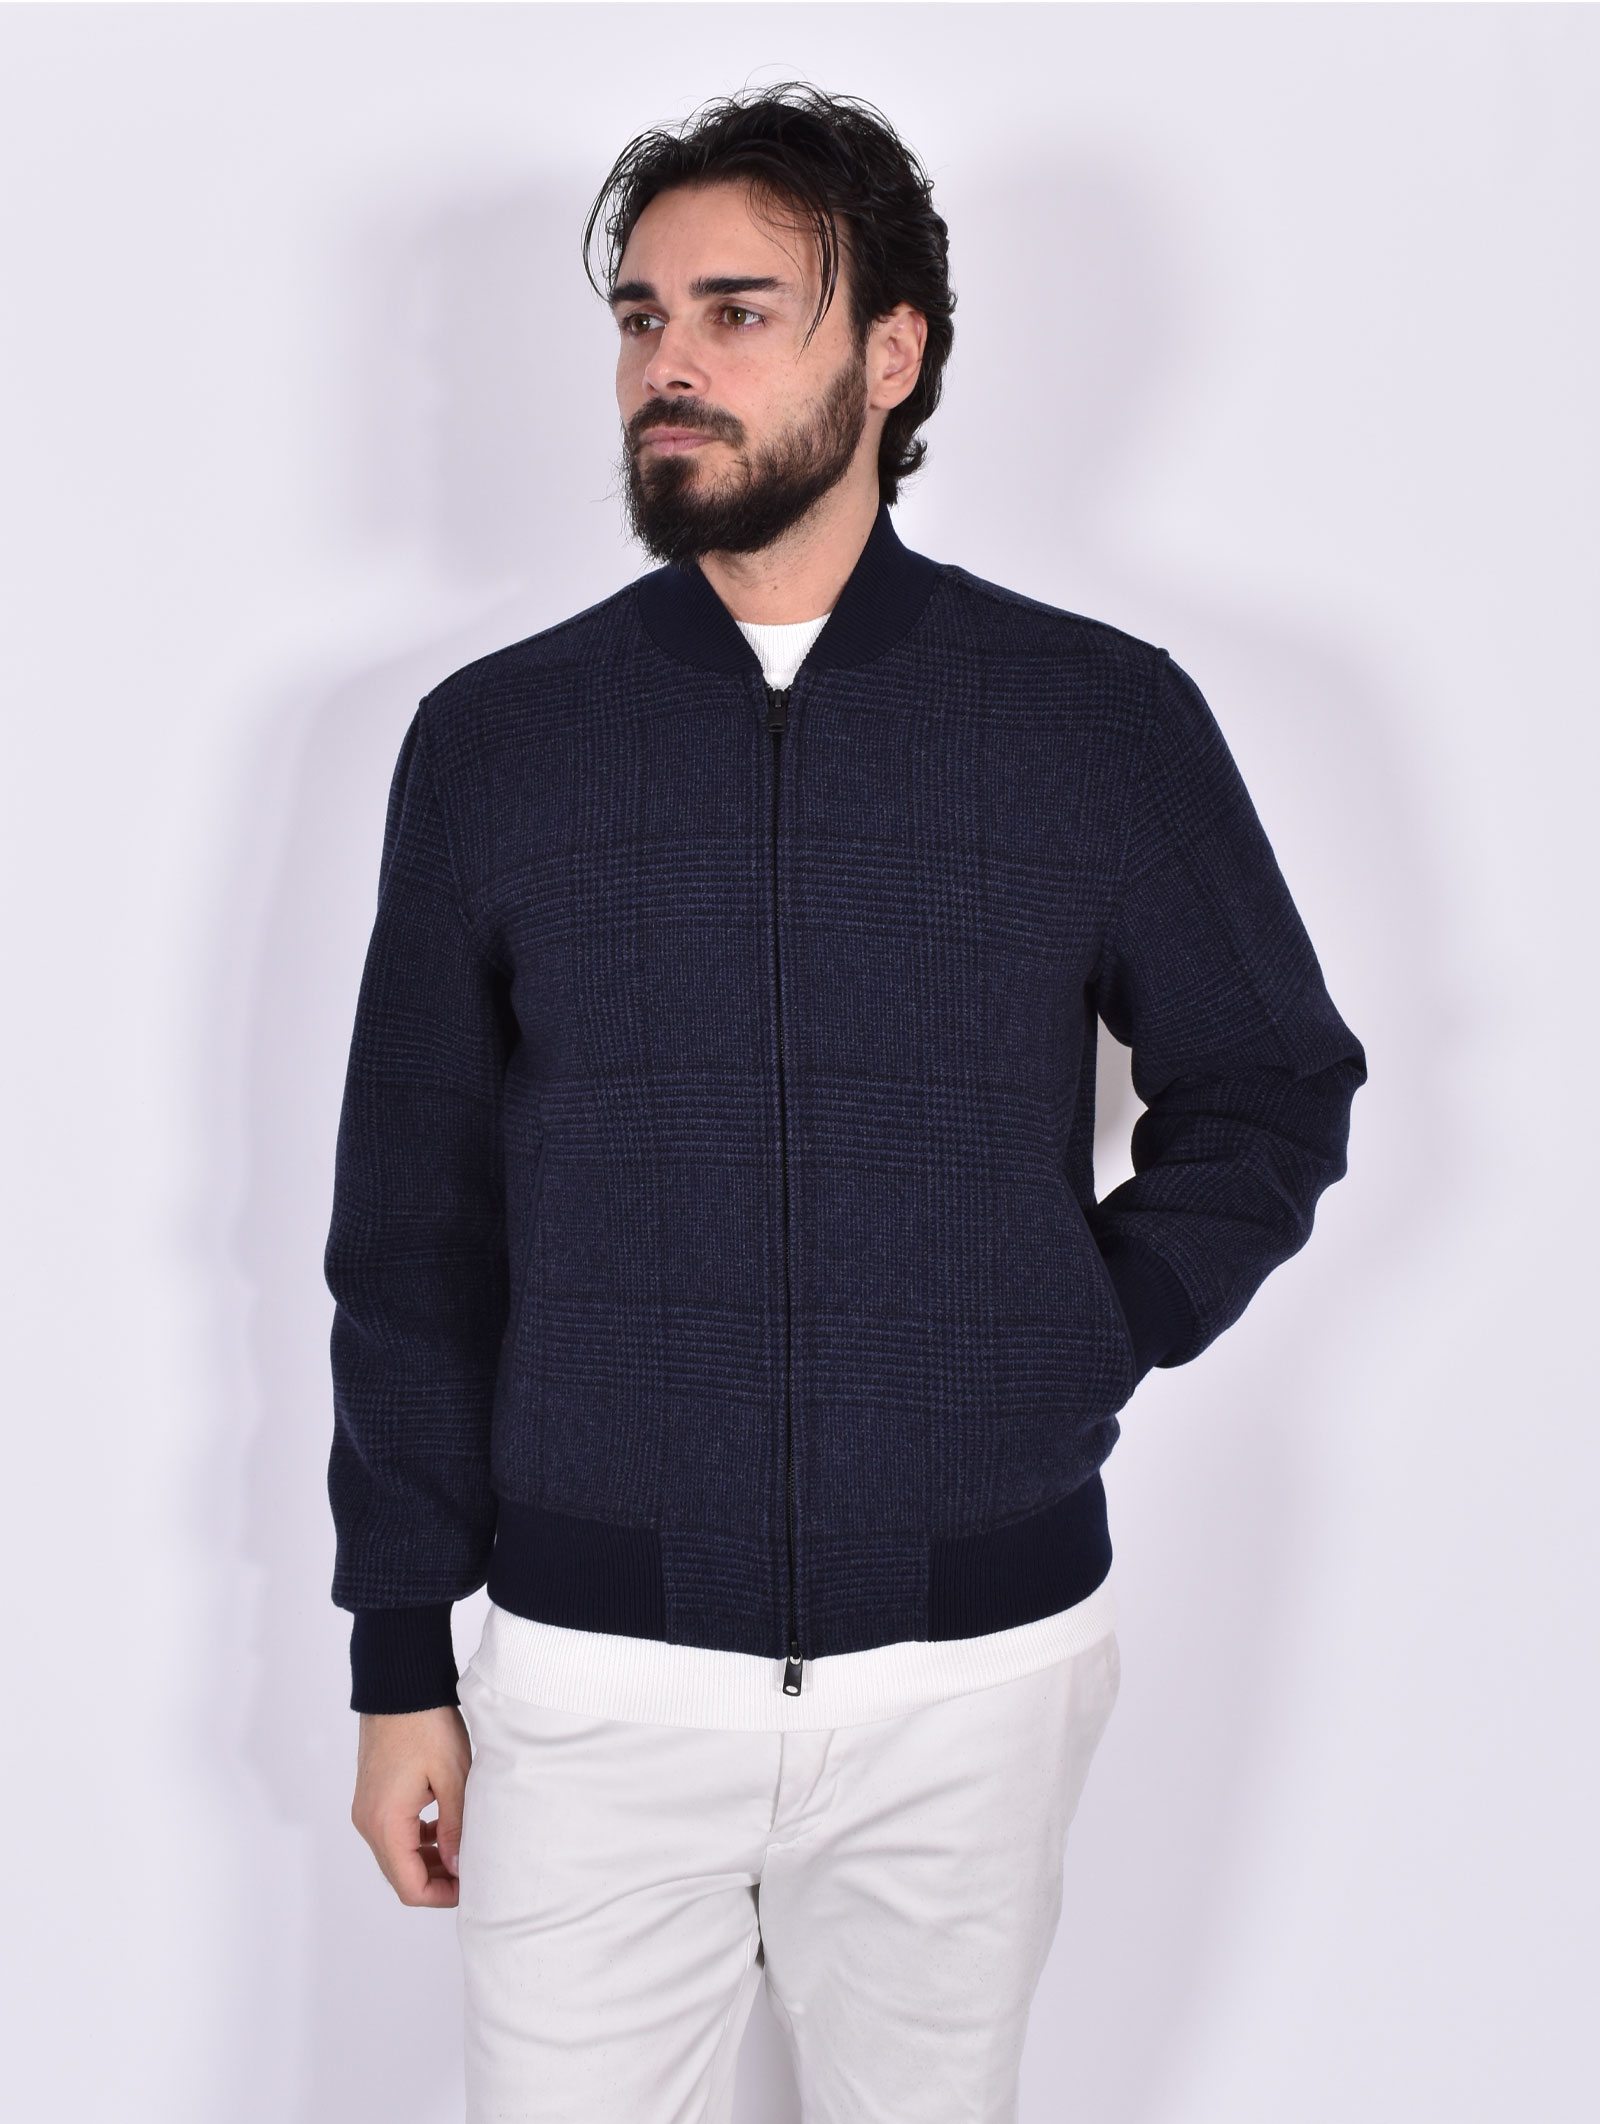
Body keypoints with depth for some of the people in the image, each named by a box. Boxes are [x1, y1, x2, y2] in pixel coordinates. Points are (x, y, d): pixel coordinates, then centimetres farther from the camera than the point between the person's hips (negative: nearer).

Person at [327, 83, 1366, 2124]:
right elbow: (410, 1229, 4)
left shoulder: (1107, 720, -1)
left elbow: (1271, 1097, 11)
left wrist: (1081, 1349, -3)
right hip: (591, 1666, 0)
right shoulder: (493, 738, 1)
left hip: (979, 1661, 0)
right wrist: (398, 1660, 4)